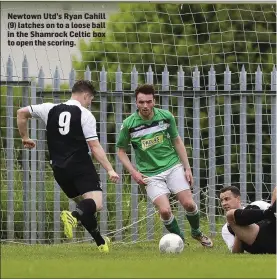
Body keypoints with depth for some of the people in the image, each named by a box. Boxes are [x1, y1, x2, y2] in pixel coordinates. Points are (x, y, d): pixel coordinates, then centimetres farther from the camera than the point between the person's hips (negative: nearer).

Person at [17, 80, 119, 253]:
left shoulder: (51, 109, 12)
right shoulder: (85, 115, -3)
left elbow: (22, 113, 15)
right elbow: (95, 147, -8)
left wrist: (25, 138, 28)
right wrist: (110, 170, -7)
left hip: (59, 169, 6)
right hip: (81, 167, -6)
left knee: (85, 205, 20)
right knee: (95, 204, -16)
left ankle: (101, 243, 22)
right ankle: (73, 216, -47)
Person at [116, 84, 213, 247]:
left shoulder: (166, 116, -5)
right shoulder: (129, 124, -11)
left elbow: (177, 141, 8)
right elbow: (121, 150, 3)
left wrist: (187, 168, 5)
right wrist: (133, 172, -8)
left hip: (173, 166, 2)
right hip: (150, 174, -2)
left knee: (188, 203, -8)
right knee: (165, 210, -18)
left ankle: (197, 232, 22)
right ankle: (179, 239, 9)